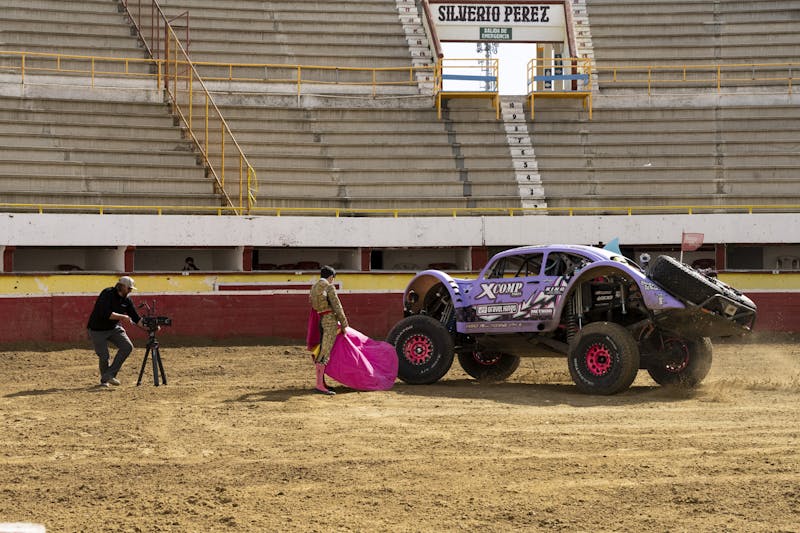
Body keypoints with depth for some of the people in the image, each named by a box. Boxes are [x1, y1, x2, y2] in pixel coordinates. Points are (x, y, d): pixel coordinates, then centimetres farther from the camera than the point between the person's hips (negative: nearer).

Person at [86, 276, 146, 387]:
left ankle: (110, 374, -5)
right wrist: (123, 317, -28)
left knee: (128, 346, -12)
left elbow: (136, 318, 0)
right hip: (97, 330, -6)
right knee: (104, 356, -5)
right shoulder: (107, 294, -20)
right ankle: (104, 380, 21)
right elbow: (106, 314, -32)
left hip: (114, 328, 6)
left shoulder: (126, 300, -1)